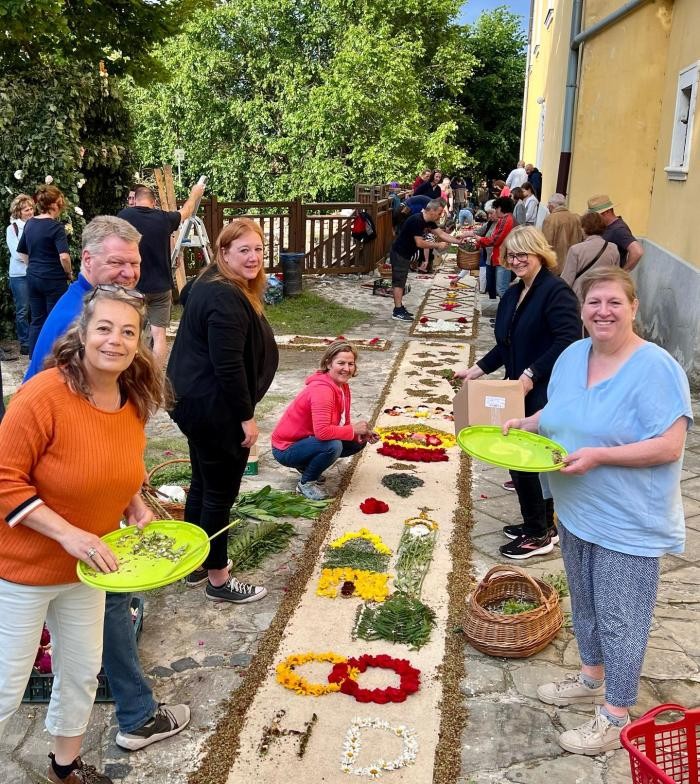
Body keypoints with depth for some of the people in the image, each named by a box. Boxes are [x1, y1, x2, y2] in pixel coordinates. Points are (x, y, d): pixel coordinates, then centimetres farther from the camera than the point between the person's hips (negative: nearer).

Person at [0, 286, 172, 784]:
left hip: (85, 566, 7)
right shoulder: (45, 395, -26)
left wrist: (137, 507, -4)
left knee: (83, 672, 21)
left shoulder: (135, 400, -5)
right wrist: (68, 533, -29)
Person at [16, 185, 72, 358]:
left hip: (33, 277, 7)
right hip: (54, 279, -6)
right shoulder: (55, 226, -15)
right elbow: (64, 256, -25)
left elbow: (22, 253, 16)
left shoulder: (29, 224, 7)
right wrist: (69, 273, -9)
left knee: (36, 320, 13)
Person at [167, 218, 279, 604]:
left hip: (195, 402, 11)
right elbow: (228, 365, -26)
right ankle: (218, 580, 18)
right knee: (220, 492, 3)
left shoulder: (209, 286, 9)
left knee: (202, 484, 21)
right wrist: (247, 416, -18)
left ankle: (195, 563, 36)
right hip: (215, 408, -11)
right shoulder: (227, 299, -23)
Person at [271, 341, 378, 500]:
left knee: (359, 442, 5)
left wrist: (363, 433, -15)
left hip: (308, 440, 9)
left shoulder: (343, 386, 1)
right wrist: (354, 429, -25)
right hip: (286, 448, -9)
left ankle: (307, 466, 14)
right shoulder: (322, 389, -28)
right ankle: (306, 482, -7)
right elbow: (322, 431, -38)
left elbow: (344, 423, 5)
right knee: (333, 446, -33)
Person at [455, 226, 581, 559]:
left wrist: (531, 374, -26)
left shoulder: (556, 292, -15)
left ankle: (538, 534, 12)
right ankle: (542, 524, 32)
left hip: (545, 394, -8)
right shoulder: (512, 295, 13)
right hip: (520, 393, 9)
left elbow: (568, 341, -24)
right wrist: (478, 369, 7)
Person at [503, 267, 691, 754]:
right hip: (577, 512, 7)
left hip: (628, 522, -7)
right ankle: (592, 678, 44)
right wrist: (527, 424, -3)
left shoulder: (655, 368, -19)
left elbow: (670, 445, -23)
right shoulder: (572, 356, 3)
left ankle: (617, 717, 22)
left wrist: (598, 455, -29)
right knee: (585, 603, 23)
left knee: (620, 618, 5)